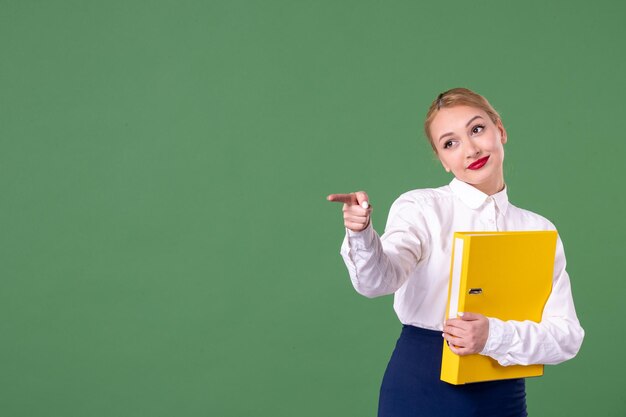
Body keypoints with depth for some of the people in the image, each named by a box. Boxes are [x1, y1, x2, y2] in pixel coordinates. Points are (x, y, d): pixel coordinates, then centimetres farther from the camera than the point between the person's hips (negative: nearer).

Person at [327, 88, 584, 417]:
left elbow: (568, 335, -2)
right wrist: (361, 236, -42)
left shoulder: (540, 230, 4)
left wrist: (494, 336, -18)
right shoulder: (421, 207, -5)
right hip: (421, 390, -2)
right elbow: (379, 280, -22)